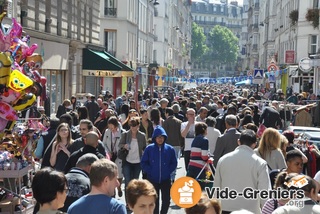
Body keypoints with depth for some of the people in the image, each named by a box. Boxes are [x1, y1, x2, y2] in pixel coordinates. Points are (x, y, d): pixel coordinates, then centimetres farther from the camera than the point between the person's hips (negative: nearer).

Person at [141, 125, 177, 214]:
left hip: (166, 179, 1)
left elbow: (174, 163, 3)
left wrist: (168, 171, -8)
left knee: (166, 200, 4)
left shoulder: (170, 149, -4)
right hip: (152, 179, -1)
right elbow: (143, 163, -1)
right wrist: (150, 172, -10)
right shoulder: (149, 149, -6)